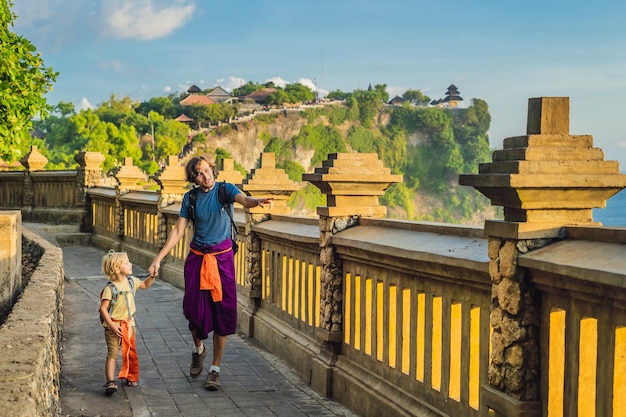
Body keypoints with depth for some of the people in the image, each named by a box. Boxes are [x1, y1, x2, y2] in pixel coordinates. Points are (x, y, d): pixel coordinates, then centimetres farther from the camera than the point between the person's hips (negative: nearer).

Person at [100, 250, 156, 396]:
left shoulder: (131, 281, 3)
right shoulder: (110, 288, -17)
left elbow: (145, 285, 23)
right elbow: (103, 309, -17)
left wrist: (152, 276, 4)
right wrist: (112, 326, -21)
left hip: (129, 323, 6)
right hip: (113, 325, -6)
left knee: (131, 352, 13)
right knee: (112, 353, -14)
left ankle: (131, 377, 30)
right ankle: (110, 382, -18)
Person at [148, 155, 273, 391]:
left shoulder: (225, 190, -5)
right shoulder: (190, 198, 2)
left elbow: (243, 200, -27)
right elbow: (178, 231, 3)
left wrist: (257, 202, -51)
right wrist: (158, 259, -4)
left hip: (222, 257, -2)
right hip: (197, 259, 2)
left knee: (222, 311, -2)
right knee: (195, 310, 1)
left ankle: (215, 369, 9)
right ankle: (198, 349, 35)